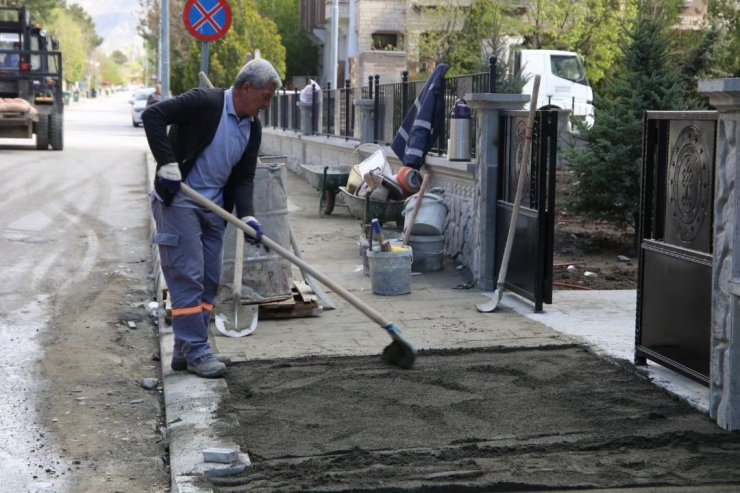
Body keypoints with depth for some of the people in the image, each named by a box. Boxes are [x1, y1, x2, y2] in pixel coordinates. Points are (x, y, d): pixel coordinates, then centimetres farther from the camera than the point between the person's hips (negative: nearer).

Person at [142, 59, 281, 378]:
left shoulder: (253, 128, 6)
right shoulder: (205, 103, -17)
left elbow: (243, 178, 6)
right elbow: (152, 115, -22)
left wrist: (247, 216, -11)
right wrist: (168, 165, -26)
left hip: (213, 207, 8)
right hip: (178, 202, -8)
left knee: (209, 280, 10)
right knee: (187, 277, -7)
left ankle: (185, 349, 19)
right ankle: (196, 352, -1)